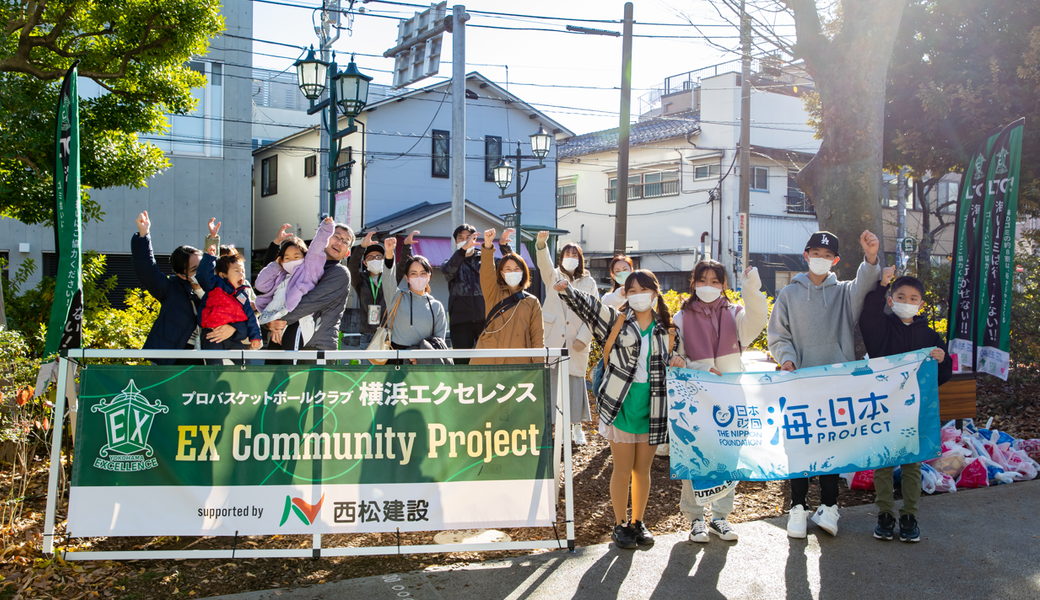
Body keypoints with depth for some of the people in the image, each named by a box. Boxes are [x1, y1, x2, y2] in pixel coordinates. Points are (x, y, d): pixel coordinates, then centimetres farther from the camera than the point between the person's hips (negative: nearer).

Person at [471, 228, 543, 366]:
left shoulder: (532, 302, 13)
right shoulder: (494, 294, 10)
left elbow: (537, 336, 10)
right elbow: (486, 272, -8)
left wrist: (538, 364, 0)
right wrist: (488, 245, -23)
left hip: (518, 363, 1)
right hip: (488, 362, -1)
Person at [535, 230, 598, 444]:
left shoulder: (589, 282, 9)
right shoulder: (553, 277, 10)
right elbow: (544, 263, -12)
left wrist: (583, 338, -9)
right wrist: (541, 243, -32)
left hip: (576, 343, 0)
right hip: (554, 341, 0)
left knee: (576, 380, 1)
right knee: (553, 380, -2)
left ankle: (576, 426, 12)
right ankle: (557, 424, 6)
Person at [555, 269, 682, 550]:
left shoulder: (664, 329, 9)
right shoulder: (615, 321, -1)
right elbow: (586, 304, -14)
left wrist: (676, 361, -1)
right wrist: (566, 289, -33)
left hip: (651, 408, 3)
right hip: (620, 405, -3)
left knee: (643, 469, 12)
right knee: (623, 469, 3)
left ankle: (638, 522, 29)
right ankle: (620, 524, 20)